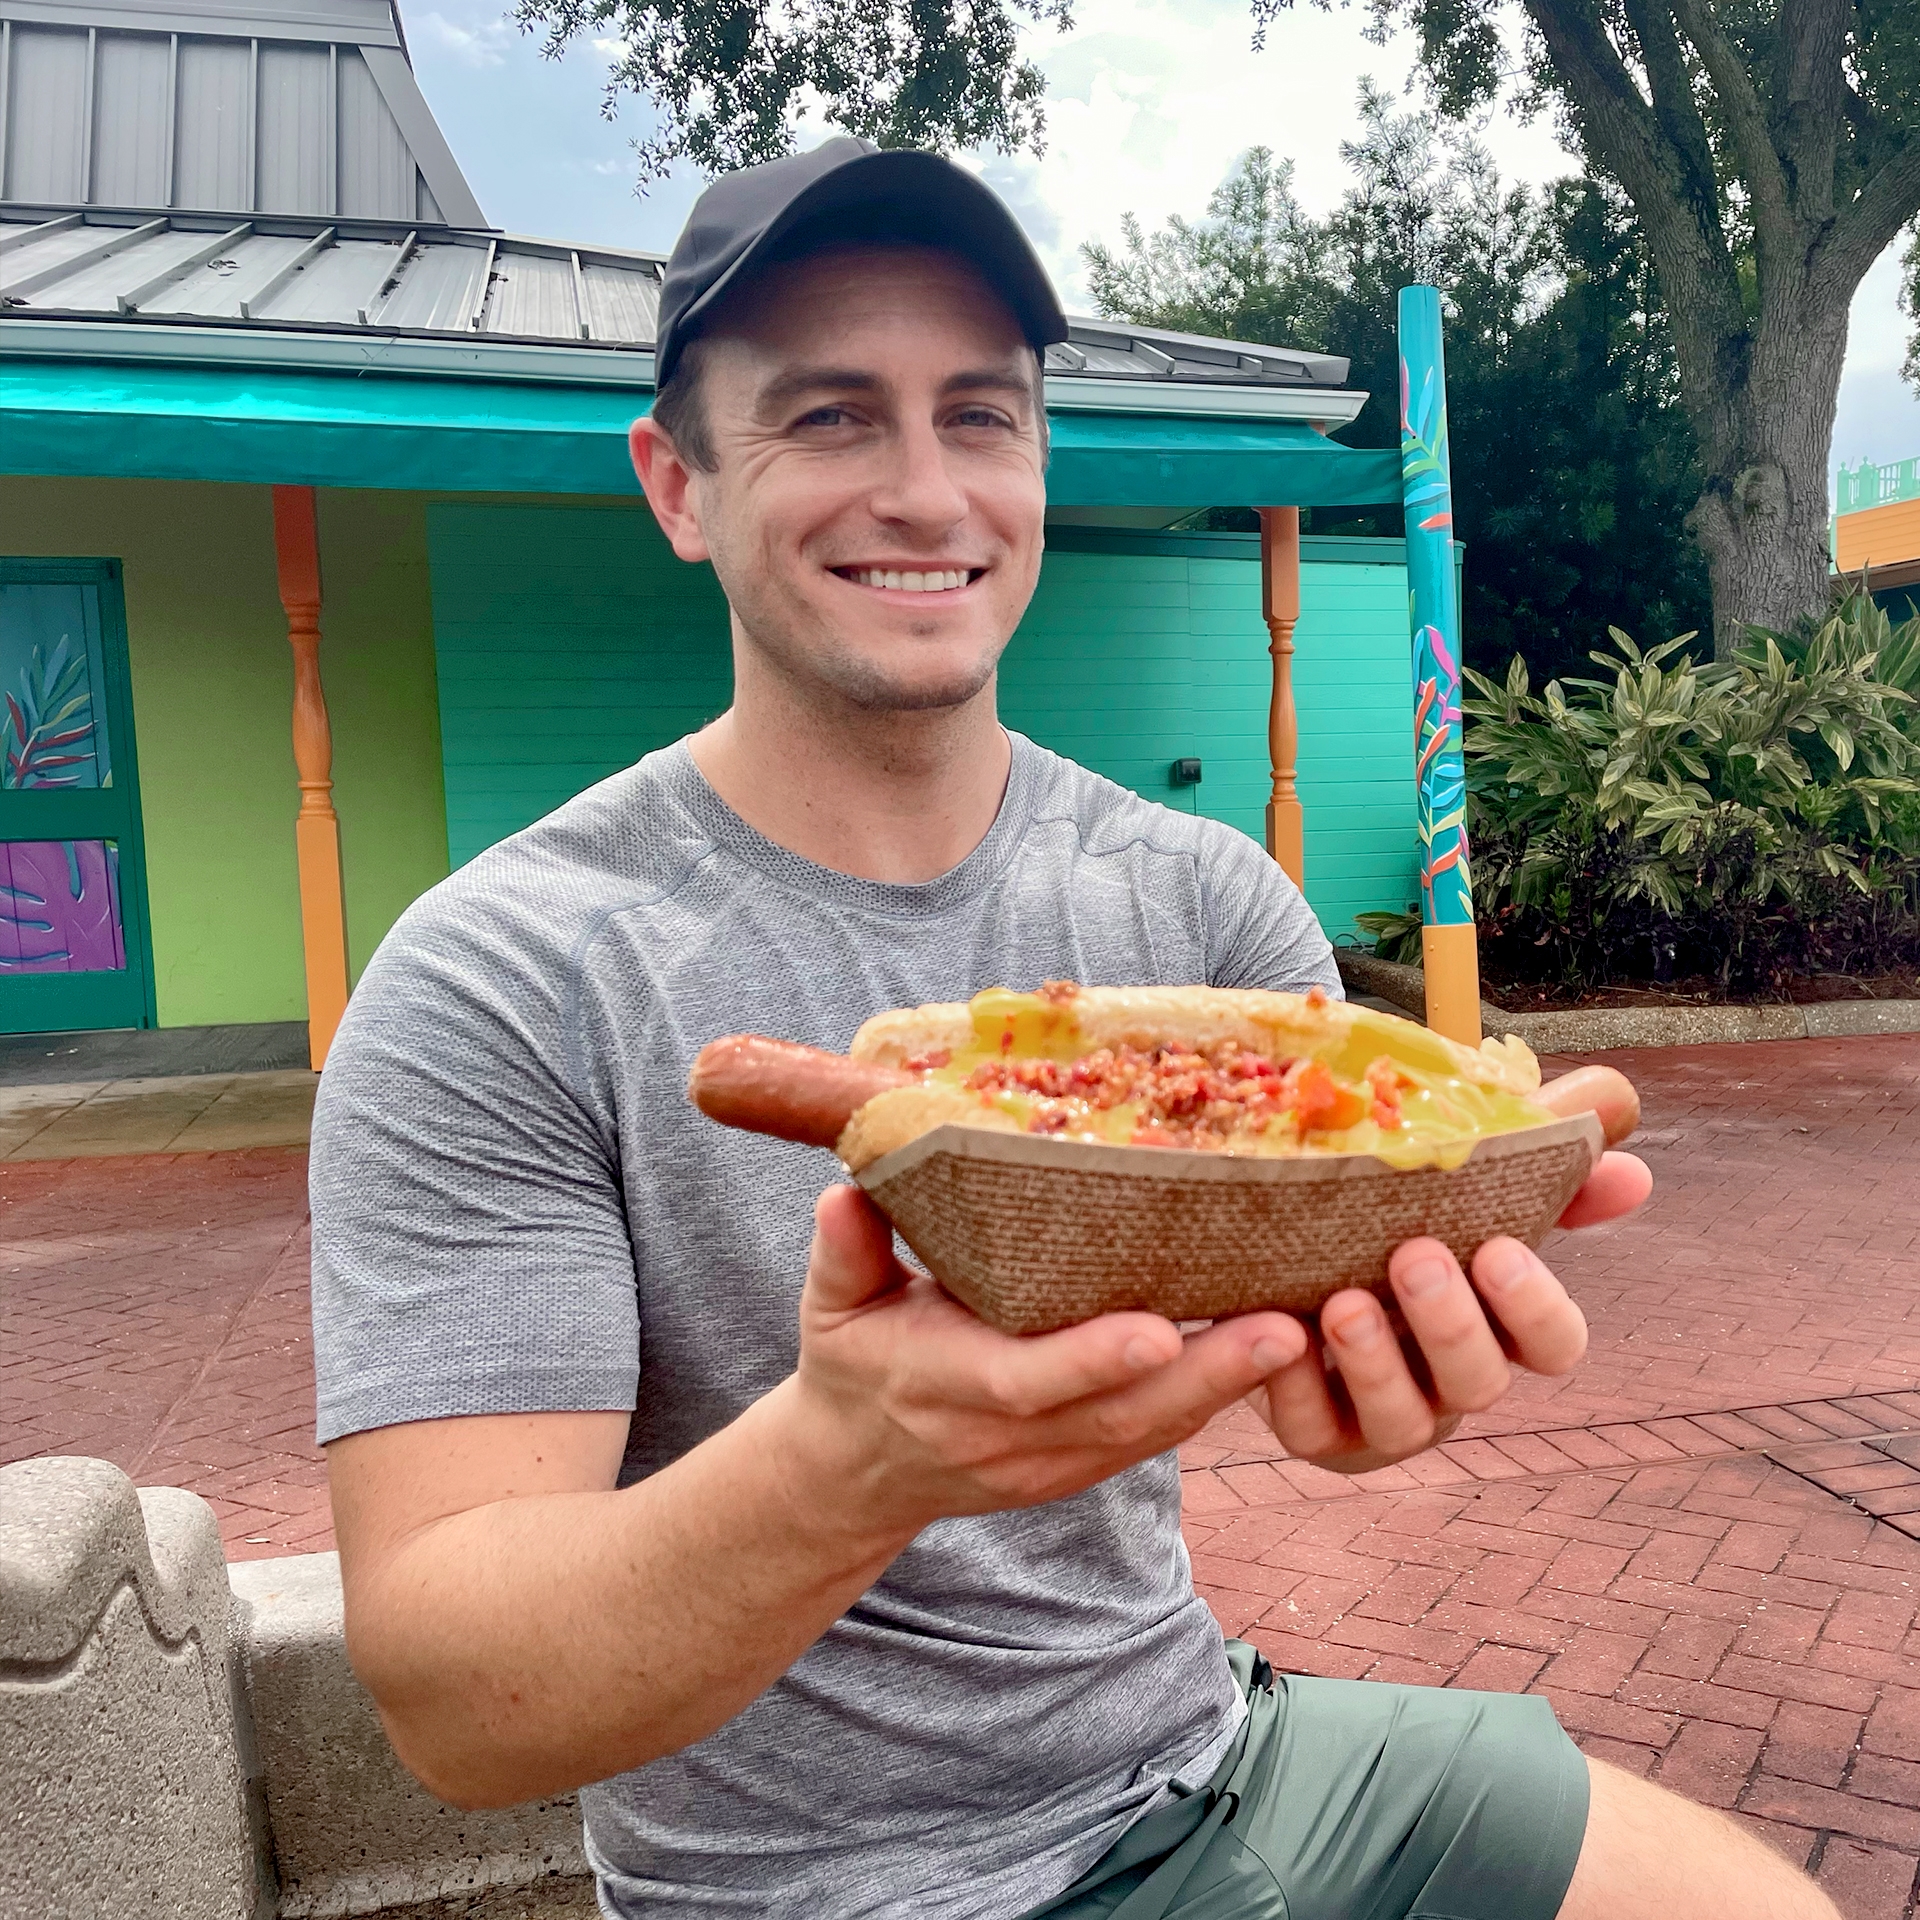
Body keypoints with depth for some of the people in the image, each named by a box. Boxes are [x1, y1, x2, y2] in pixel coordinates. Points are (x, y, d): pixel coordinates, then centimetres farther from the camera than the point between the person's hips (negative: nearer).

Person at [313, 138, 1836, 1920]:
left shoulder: (1202, 892, -4)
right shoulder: (497, 990, -17)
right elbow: (442, 1699, -20)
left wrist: (1416, 1277, -34)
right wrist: (850, 1460, -38)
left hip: (1205, 1763, 4)